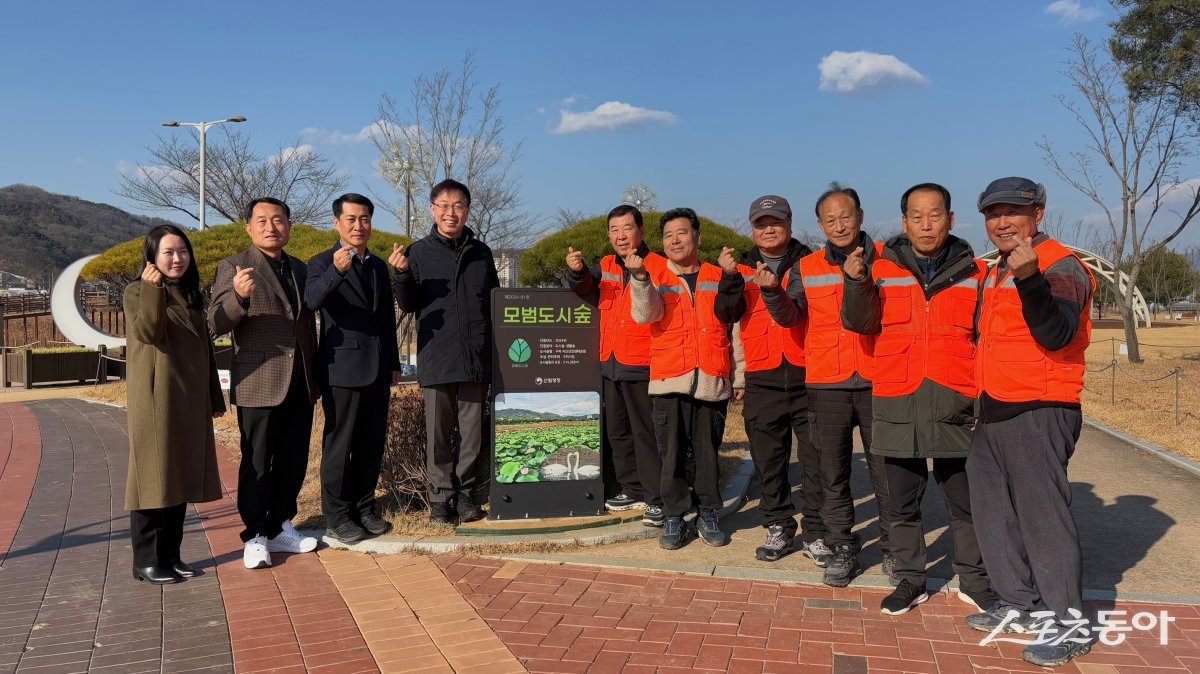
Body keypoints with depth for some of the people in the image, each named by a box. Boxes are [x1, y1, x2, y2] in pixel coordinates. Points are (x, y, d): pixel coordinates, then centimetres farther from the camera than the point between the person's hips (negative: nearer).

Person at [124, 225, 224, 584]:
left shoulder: (191, 295, 15)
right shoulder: (137, 292, -3)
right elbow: (149, 332, -21)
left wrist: (215, 397, 15)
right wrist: (153, 289, -28)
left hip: (190, 400, 6)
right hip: (156, 398, -6)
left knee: (182, 476, 9)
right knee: (154, 476, -3)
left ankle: (171, 555, 18)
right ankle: (146, 560, 6)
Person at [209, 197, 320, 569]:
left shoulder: (300, 269, 14)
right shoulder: (233, 267, -4)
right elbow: (217, 324, -13)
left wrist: (316, 377, 13)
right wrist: (239, 296, -33)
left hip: (300, 384, 6)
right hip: (259, 383, -6)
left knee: (293, 462, 12)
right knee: (257, 464, 3)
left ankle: (280, 528, 25)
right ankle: (255, 537, 14)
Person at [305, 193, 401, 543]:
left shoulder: (379, 266, 14)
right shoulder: (322, 263, -5)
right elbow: (312, 299, -26)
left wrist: (394, 363, 17)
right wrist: (336, 271, -43)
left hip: (377, 369, 6)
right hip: (342, 368, -6)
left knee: (372, 443, 11)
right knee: (340, 443, 0)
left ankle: (364, 509, 23)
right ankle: (336, 517, 10)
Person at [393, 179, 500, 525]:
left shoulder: (481, 252, 10)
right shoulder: (418, 253, 2)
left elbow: (495, 301, 18)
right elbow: (409, 306, 4)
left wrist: (496, 348, 8)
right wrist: (402, 276, -15)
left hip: (476, 357, 2)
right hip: (437, 358, -2)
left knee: (472, 432, 8)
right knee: (438, 432, 4)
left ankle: (464, 492, 20)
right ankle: (440, 496, 15)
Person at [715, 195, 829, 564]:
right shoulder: (742, 270, 11)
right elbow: (729, 316, 1)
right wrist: (730, 277, -13)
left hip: (807, 378, -1)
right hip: (761, 381, 2)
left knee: (815, 460, 2)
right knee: (768, 461, 9)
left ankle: (815, 532, 13)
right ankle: (778, 527, 22)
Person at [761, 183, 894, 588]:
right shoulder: (806, 269, 8)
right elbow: (788, 316, -2)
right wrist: (772, 291, -23)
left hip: (876, 382, -1)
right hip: (826, 386, 2)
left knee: (886, 470, 6)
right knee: (833, 474, 8)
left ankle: (893, 550, 21)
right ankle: (842, 550, 20)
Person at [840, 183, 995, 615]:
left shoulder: (974, 272, 7)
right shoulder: (883, 268, 4)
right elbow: (861, 323, -5)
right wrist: (856, 282, -21)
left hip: (954, 404, 0)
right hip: (897, 403, 0)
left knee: (965, 501, 9)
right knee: (902, 502, 10)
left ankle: (973, 580, 26)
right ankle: (910, 580, 24)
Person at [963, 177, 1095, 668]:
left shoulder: (1060, 267, -11)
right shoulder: (997, 272, 16)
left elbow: (1056, 334, -27)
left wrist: (1030, 278, -39)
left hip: (1039, 413, -9)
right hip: (994, 412, 9)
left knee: (1044, 514, -6)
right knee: (993, 510, 15)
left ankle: (1069, 625, 7)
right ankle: (1019, 604, 29)